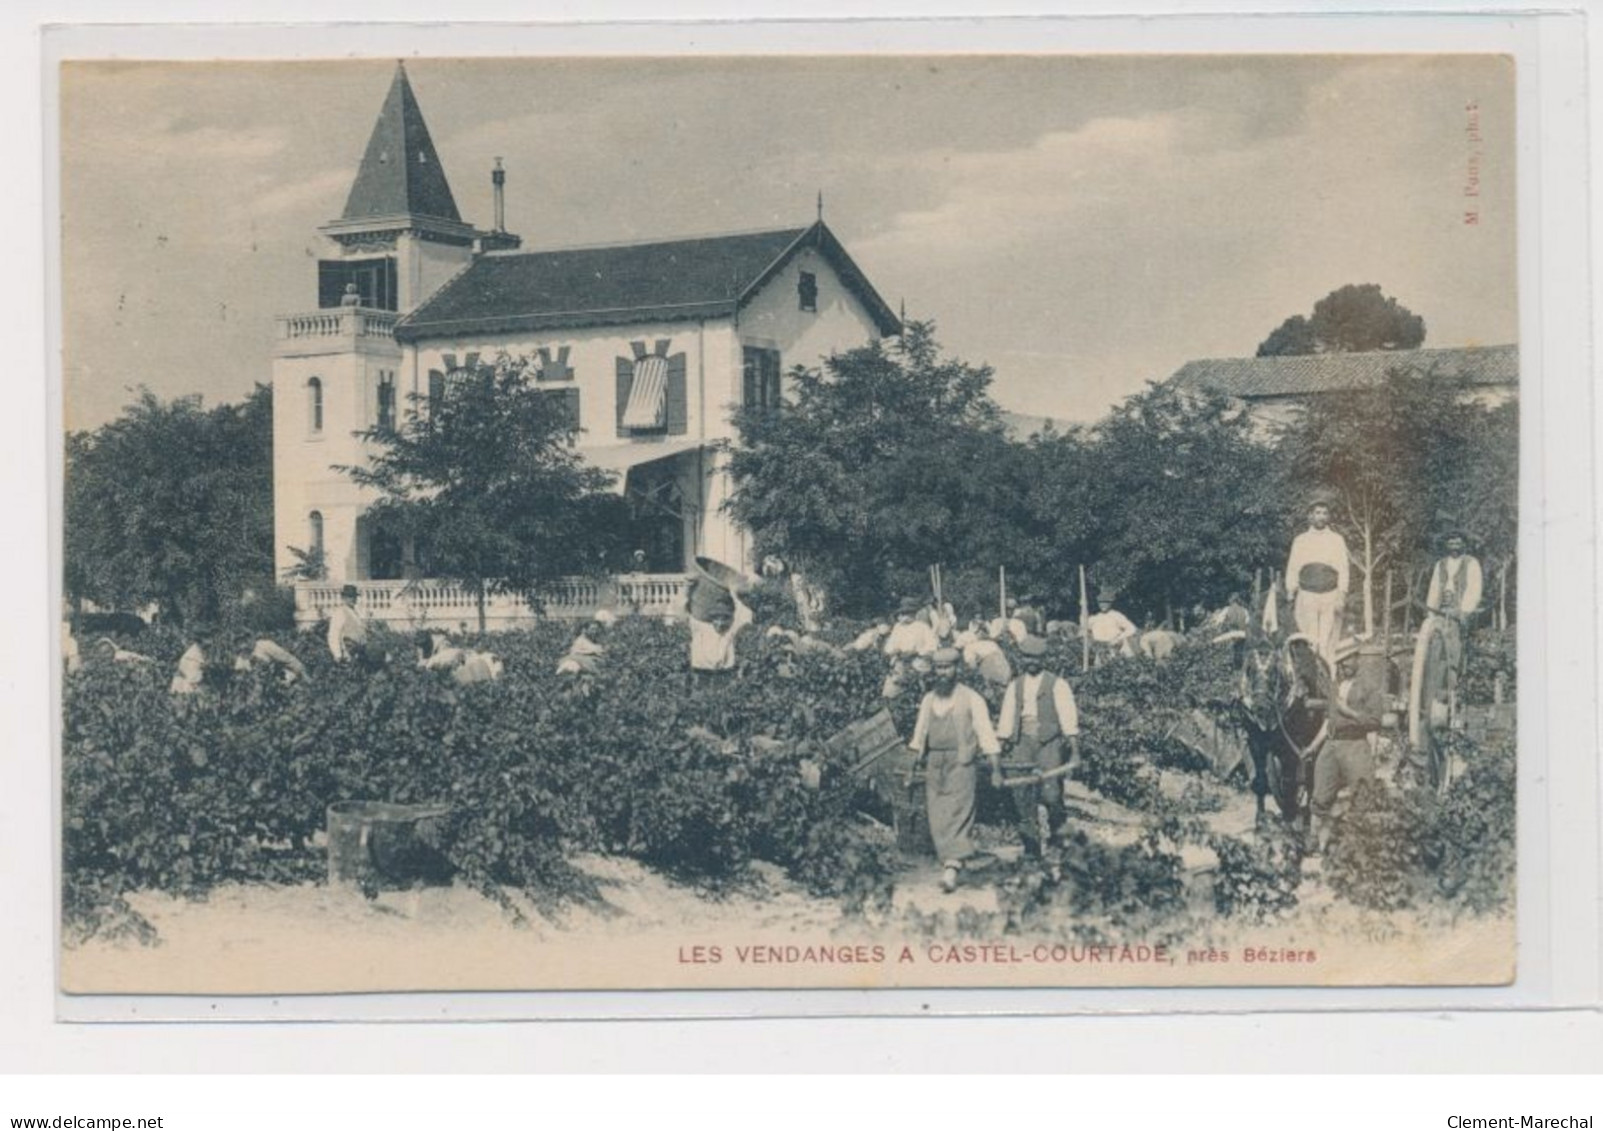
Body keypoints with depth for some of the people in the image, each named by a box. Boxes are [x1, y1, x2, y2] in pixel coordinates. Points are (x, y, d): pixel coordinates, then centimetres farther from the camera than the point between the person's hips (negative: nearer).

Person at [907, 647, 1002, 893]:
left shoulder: (970, 699, -1)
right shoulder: (928, 700, 13)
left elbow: (986, 734, -3)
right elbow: (919, 735, 19)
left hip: (961, 765, -5)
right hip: (933, 767, 5)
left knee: (957, 817, -13)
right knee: (937, 821, 0)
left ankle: (951, 868, -21)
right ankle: (951, 864, 7)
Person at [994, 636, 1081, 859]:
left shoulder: (1057, 685, 3)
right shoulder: (1015, 686, 15)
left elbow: (1068, 719, -3)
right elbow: (1005, 722, 14)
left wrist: (1075, 752, -11)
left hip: (1049, 743, -4)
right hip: (1023, 743, 4)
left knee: (1050, 793, -14)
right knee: (1021, 795, -3)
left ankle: (1057, 826, 15)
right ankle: (1031, 844, 4)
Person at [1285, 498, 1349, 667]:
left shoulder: (1337, 540, 11)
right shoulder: (1300, 541, 13)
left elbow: (1343, 569, 6)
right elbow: (1292, 569, 12)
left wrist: (1342, 595, -5)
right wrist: (1291, 594, 4)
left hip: (1330, 597, 0)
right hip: (1307, 596, 1)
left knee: (1328, 644, -7)